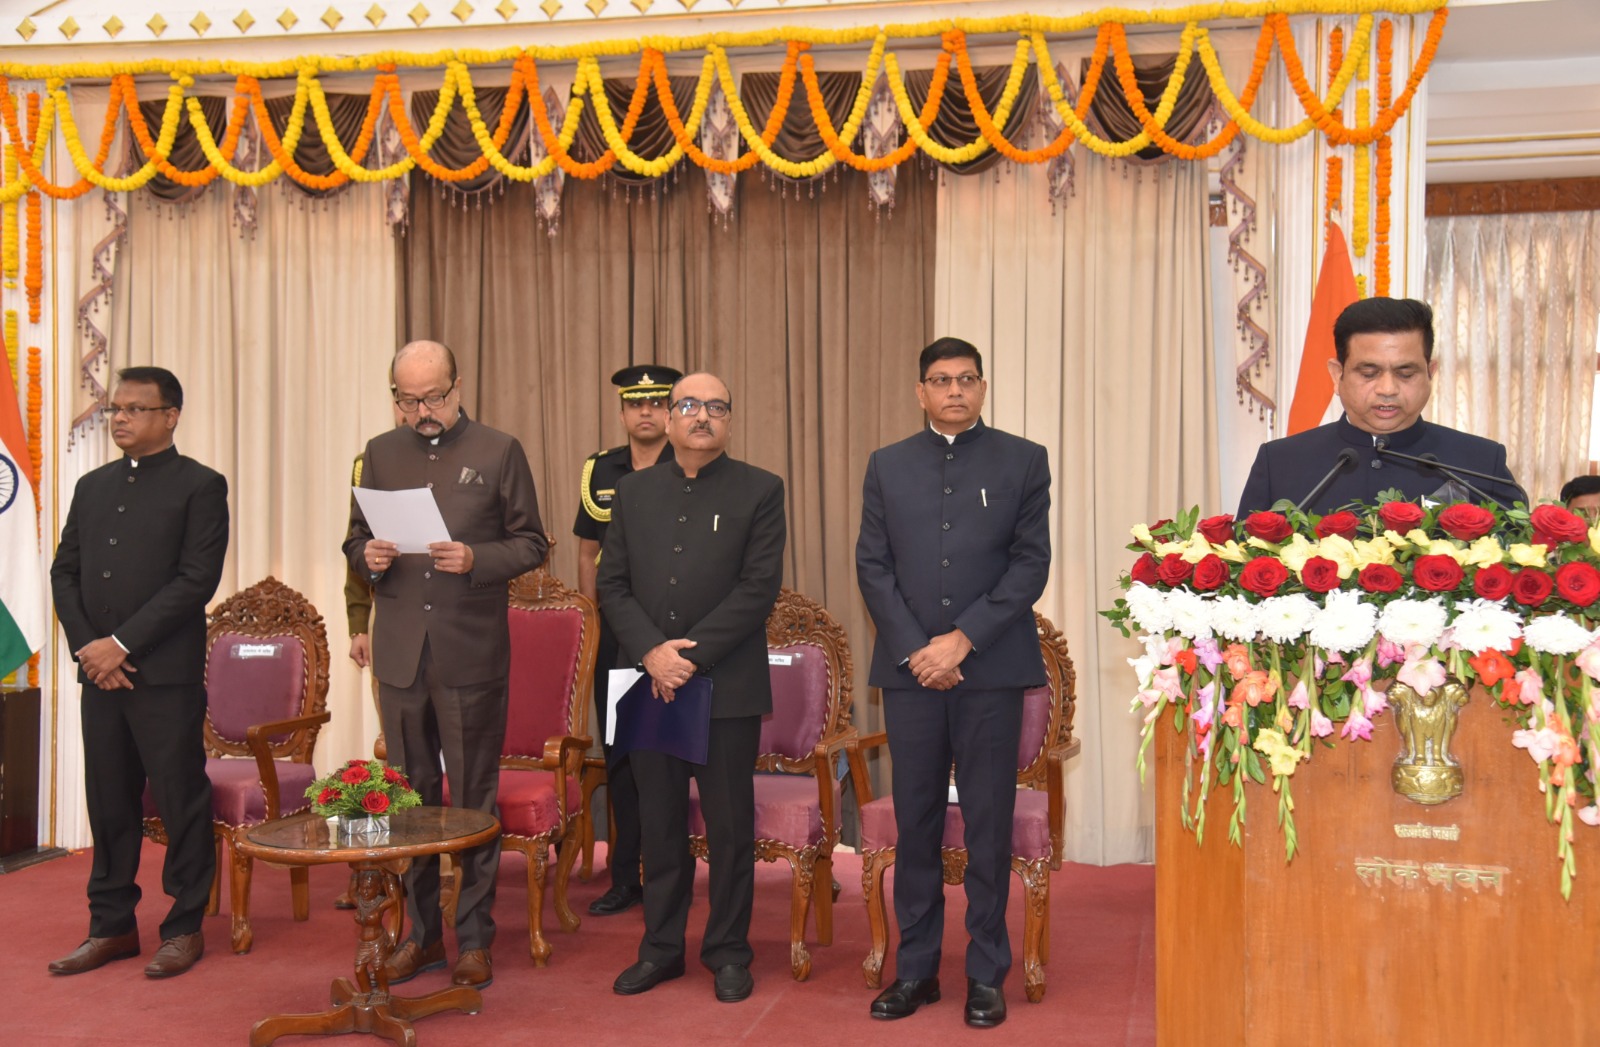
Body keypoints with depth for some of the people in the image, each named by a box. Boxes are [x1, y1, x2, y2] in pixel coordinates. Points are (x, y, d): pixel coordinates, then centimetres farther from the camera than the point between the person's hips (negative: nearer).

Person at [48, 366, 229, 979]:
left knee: (181, 802, 1)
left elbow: (197, 579, -11)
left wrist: (123, 644, -14)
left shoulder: (200, 486, -3)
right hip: (100, 673, 6)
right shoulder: (93, 487, 16)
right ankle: (112, 926, 22)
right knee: (109, 804, 11)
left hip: (167, 675, -5)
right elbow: (64, 572, 14)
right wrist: (86, 645, -2)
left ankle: (185, 928, 13)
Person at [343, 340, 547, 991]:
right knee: (410, 798, 11)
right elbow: (355, 539, 16)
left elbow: (530, 544, 0)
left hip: (472, 654, -3)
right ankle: (422, 932, 23)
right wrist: (369, 556, -7)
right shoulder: (380, 454, 12)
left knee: (474, 799, 3)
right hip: (400, 652, 3)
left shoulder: (500, 452, 1)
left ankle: (474, 938, 14)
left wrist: (475, 559, -17)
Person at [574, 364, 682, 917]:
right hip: (616, 629, 4)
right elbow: (588, 552, 16)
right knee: (619, 751, 7)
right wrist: (598, 614, 8)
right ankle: (626, 877, 17)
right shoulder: (600, 471, 10)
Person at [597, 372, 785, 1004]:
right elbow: (612, 585, 7)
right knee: (659, 823, 11)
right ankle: (661, 947, 23)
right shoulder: (634, 491, 12)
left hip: (728, 688, -3)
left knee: (730, 826, 4)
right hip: (651, 686, 3)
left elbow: (759, 588, -8)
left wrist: (690, 655, -14)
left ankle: (728, 952, 16)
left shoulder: (760, 491, 1)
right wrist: (652, 651, -10)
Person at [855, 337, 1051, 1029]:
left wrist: (963, 639, -11)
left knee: (988, 825, 3)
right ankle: (916, 968, 16)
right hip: (909, 667, 2)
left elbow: (1031, 562, -2)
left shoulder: (1023, 461, 6)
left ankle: (986, 973, 13)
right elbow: (872, 565, 6)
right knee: (915, 822, 7)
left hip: (990, 668, -2)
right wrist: (916, 649, -7)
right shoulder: (887, 466, 12)